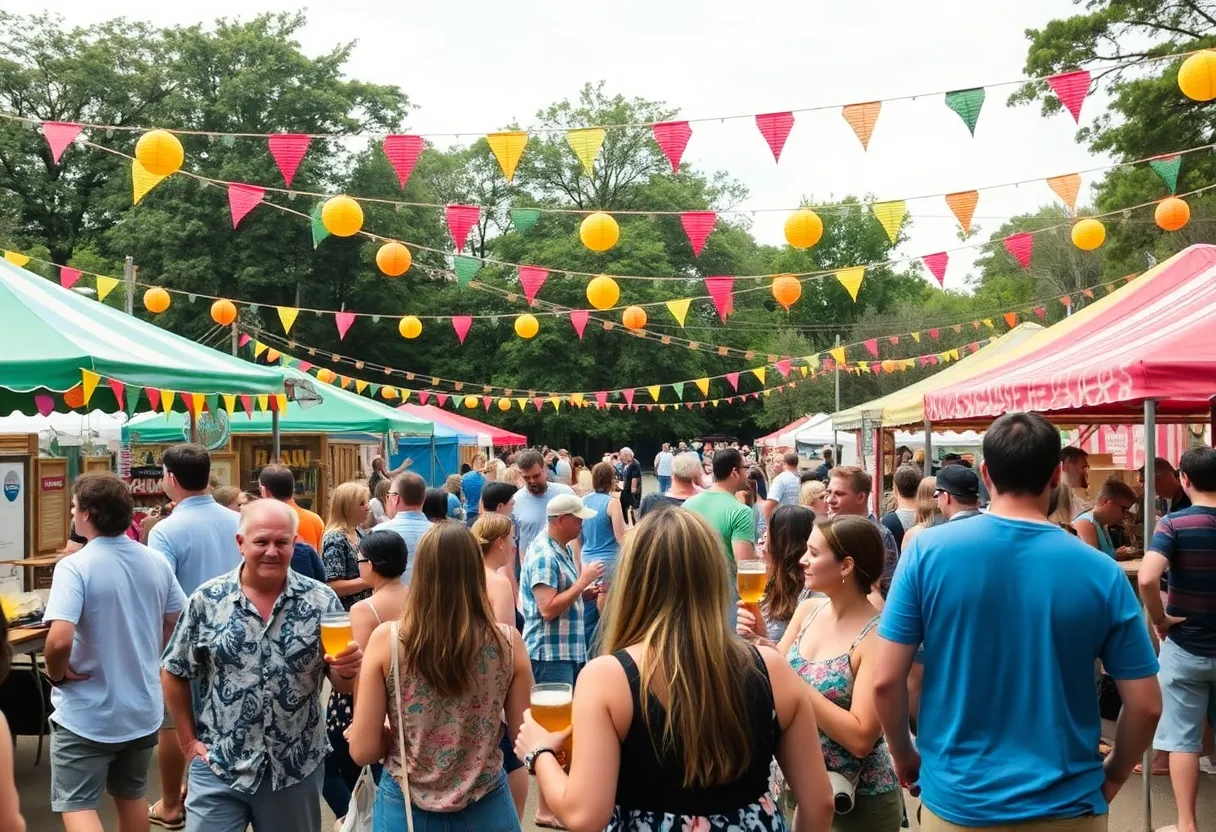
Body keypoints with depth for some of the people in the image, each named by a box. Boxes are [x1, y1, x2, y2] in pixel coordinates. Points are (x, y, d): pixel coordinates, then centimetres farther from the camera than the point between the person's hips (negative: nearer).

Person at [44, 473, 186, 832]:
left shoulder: (74, 567, -20)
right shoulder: (157, 563, -1)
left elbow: (59, 640, -30)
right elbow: (178, 623, 9)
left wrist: (56, 674, -12)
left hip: (86, 714, -6)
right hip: (142, 707, 6)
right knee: (131, 797, 22)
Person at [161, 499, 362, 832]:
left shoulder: (321, 601, -5)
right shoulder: (207, 600, -5)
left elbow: (342, 684, 0)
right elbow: (174, 673, 5)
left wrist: (347, 670, -22)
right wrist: (189, 741, 2)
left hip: (296, 770, 1)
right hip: (218, 768, -1)